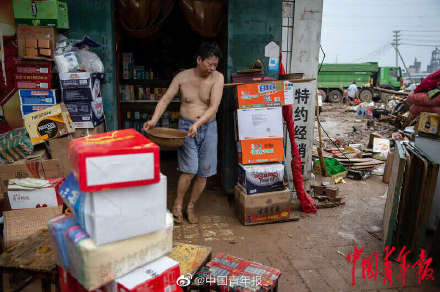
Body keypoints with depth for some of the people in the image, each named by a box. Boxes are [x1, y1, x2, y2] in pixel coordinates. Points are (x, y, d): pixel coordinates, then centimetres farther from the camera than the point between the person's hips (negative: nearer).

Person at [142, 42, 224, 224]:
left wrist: (198, 124, -28)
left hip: (208, 127, 2)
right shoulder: (182, 77, -2)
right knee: (189, 170, -12)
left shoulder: (217, 78, -4)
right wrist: (154, 120, -15)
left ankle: (191, 207, 24)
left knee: (203, 172, 5)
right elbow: (165, 100, 0)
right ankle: (177, 204, 13)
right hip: (186, 126, -1)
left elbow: (214, 106, -15)